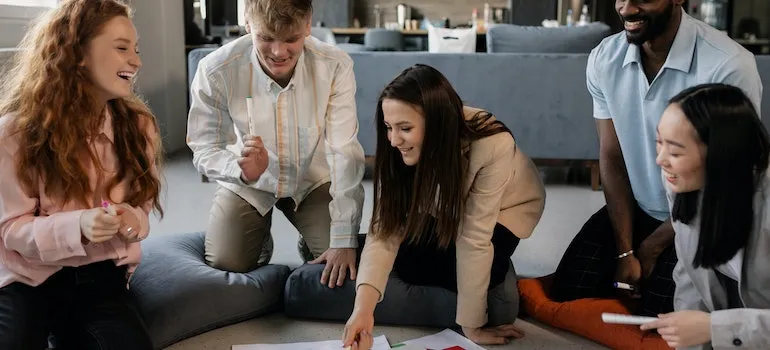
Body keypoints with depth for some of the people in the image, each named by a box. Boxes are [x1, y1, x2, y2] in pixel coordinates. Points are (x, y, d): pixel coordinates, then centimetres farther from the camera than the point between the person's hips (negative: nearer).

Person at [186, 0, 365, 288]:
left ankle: (311, 244, 26)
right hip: (246, 183, 0)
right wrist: (242, 170, -44)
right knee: (225, 265, -9)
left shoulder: (336, 67, -29)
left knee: (343, 267, -11)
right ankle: (259, 239, 27)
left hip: (314, 179, 0)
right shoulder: (215, 70, -29)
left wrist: (344, 241, -32)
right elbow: (204, 150, -19)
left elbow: (345, 153, -29)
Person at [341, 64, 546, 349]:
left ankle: (495, 275, 6)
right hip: (442, 209, 4)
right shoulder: (400, 150, -27)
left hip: (504, 209, -4)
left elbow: (474, 239, -36)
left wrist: (471, 325, -29)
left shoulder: (492, 146, -41)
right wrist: (364, 306, -44)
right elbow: (385, 228, -30)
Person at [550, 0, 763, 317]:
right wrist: (625, 252, -10)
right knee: (566, 294, -1)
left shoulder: (729, 67, -26)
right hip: (633, 210, 5)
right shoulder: (604, 59, -9)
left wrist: (651, 248, -9)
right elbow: (611, 157, -5)